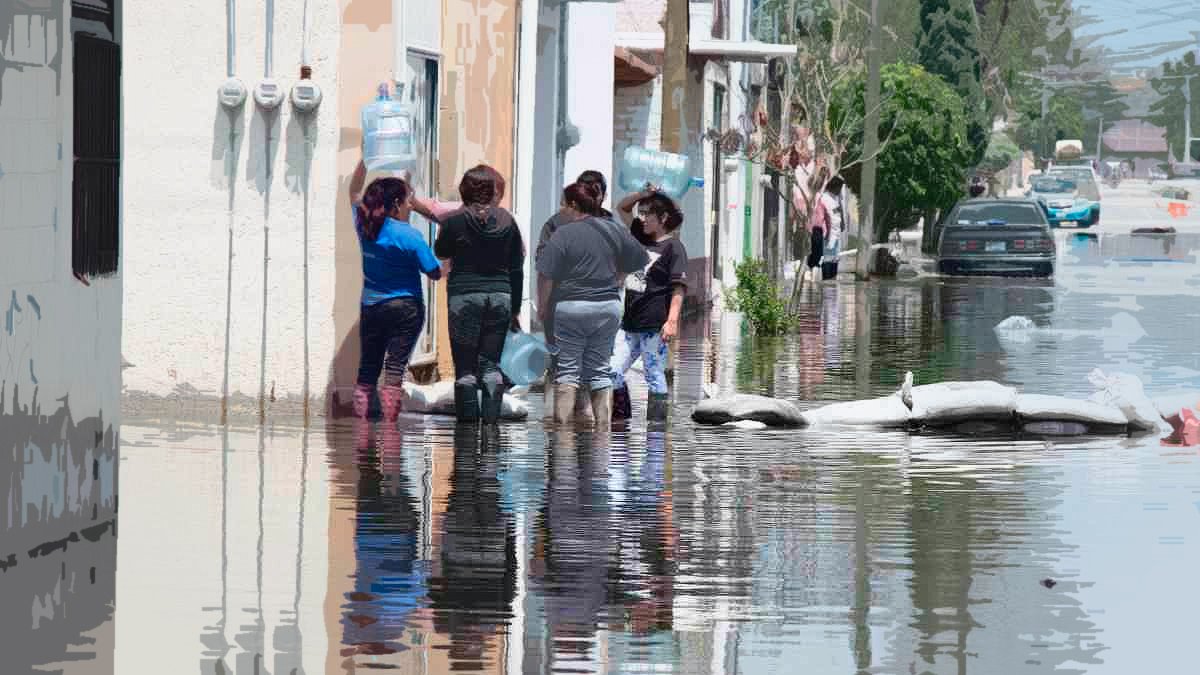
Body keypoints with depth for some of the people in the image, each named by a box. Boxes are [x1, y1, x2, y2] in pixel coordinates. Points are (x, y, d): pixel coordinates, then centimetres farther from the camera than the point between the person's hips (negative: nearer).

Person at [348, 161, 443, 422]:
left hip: (370, 308, 5)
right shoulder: (408, 236, -13)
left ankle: (360, 419, 6)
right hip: (406, 308, -5)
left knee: (367, 368, 9)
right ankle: (389, 421, -12)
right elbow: (434, 273, -8)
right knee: (396, 366, -7)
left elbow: (355, 193, 22)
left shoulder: (365, 225, 2)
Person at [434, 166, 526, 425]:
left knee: (465, 364, 2)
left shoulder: (454, 221, -5)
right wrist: (515, 310, 14)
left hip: (464, 295, -3)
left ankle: (467, 415, -1)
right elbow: (516, 270, 8)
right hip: (500, 295, 3)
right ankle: (491, 415, -1)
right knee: (491, 362, 7)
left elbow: (441, 252, 14)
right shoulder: (507, 221, 4)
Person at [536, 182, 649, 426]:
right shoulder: (615, 231, 4)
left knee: (568, 368, 2)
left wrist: (542, 306, 2)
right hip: (608, 307, 4)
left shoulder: (564, 233, -11)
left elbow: (546, 275, -11)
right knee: (600, 369, 11)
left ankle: (562, 421, -3)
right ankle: (604, 423, 6)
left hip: (571, 307, -4)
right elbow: (640, 259, 16)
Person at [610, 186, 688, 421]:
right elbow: (622, 208, 25)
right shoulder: (641, 237, 14)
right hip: (631, 324, 7)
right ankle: (621, 419, 11)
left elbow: (679, 287, -13)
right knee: (613, 372, 2)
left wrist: (672, 321, -22)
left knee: (655, 377, -3)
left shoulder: (673, 246, -7)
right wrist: (642, 194, 7)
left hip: (654, 326, -7)